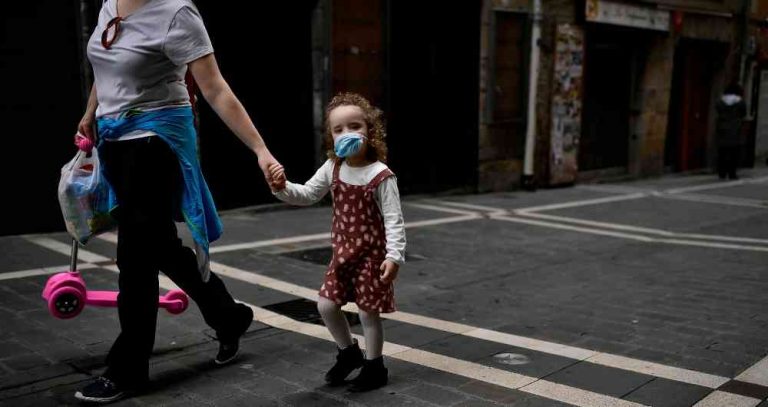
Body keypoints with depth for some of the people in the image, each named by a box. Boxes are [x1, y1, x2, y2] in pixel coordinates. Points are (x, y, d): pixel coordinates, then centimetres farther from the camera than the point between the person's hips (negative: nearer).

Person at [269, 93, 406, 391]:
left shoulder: (381, 176, -17)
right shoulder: (333, 168, 0)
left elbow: (393, 219, -18)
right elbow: (307, 195, 8)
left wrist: (394, 255, -27)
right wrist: (283, 187, -12)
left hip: (372, 254, -6)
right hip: (343, 252, 6)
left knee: (368, 312, 3)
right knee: (326, 305, 7)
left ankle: (374, 367, 24)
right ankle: (349, 352, 31)